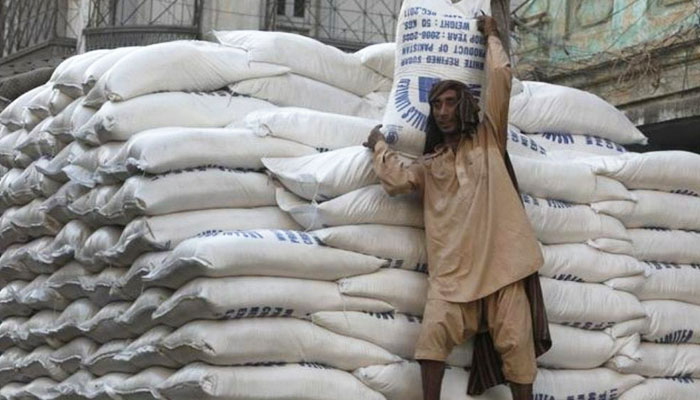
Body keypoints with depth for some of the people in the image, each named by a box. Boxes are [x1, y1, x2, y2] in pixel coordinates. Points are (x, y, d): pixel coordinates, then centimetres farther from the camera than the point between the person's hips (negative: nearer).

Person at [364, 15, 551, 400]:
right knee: (434, 333, -16)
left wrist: (490, 36, 21)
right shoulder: (429, 164, 20)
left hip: (499, 259, -2)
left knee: (515, 342, -5)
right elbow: (396, 179, 3)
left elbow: (500, 78, 9)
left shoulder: (488, 139, 14)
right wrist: (379, 145, 18)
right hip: (452, 267, 2)